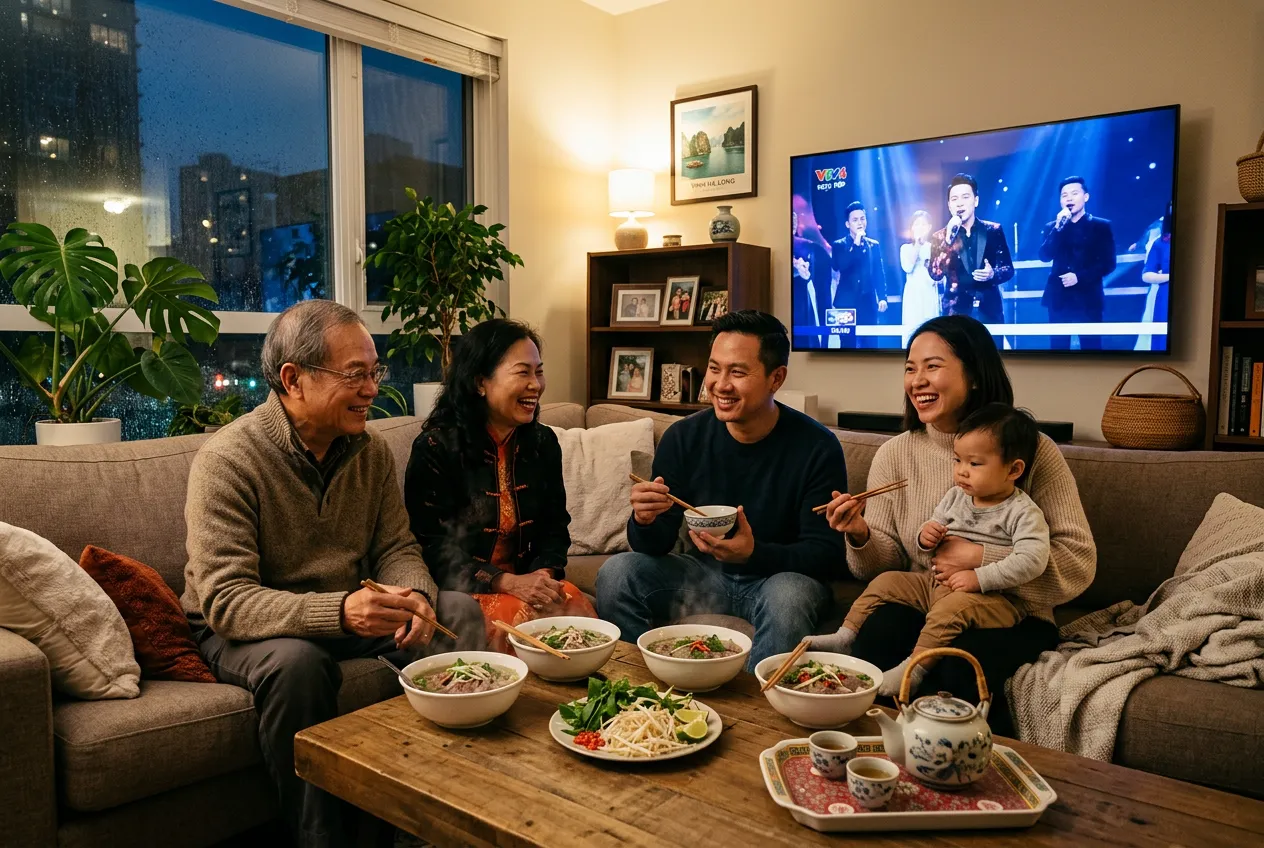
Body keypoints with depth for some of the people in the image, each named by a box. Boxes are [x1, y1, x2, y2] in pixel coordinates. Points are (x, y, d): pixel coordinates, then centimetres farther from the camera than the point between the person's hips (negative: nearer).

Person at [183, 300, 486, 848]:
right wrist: (338, 612, -42)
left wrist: (415, 596, -24)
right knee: (296, 662, -37)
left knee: (458, 613, -15)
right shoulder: (228, 460, -20)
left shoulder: (371, 450, -1)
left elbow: (396, 547, 1)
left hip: (350, 613, 5)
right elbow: (226, 601, -26)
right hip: (243, 630, -5)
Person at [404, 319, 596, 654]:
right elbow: (433, 548, -11)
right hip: (459, 588, -4)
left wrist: (544, 573, -11)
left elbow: (555, 526, 11)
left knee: (578, 608, -24)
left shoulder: (544, 442, 7)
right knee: (518, 619, -31)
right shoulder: (435, 448, -9)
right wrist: (507, 582, -21)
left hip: (528, 580, 5)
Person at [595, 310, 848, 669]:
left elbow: (825, 552, -13)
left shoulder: (817, 447, -14)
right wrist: (645, 522, -28)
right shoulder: (683, 437, -6)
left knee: (789, 595, -36)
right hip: (704, 576, 3)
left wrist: (754, 554, -31)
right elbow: (656, 546, -3)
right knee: (616, 572, -19)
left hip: (781, 575, -2)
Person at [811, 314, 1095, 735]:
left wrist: (980, 557, -17)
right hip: (922, 608, 1)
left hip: (1010, 618, -1)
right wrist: (861, 536, -16)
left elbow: (1079, 561, -8)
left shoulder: (1031, 450, -5)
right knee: (879, 632, -33)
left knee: (965, 660, -33)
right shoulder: (894, 454, 3)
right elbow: (887, 565, 6)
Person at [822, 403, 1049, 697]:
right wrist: (926, 538, -5)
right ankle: (845, 637, 3)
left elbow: (1032, 559, -24)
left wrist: (980, 578, -28)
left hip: (992, 597, -7)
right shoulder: (955, 497, 10)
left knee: (952, 606, -35)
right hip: (936, 582, 7)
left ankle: (914, 668, -31)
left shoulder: (1023, 512, -10)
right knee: (886, 581, 0)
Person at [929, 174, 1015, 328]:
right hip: (956, 313, -1)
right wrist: (949, 238, -16)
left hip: (990, 311, 1)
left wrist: (993, 274, -13)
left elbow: (1008, 269, 9)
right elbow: (935, 274, -9)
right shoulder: (940, 236, 3)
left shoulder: (994, 231, 6)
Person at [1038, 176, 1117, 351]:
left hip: (1088, 299, -2)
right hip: (1058, 298, 2)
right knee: (1058, 347, 1)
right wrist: (1058, 227, -10)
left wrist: (1079, 277, -13)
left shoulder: (1101, 226, 6)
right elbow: (1044, 256, -2)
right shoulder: (1052, 227, 12)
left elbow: (1108, 263, -1)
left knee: (1090, 347, -3)